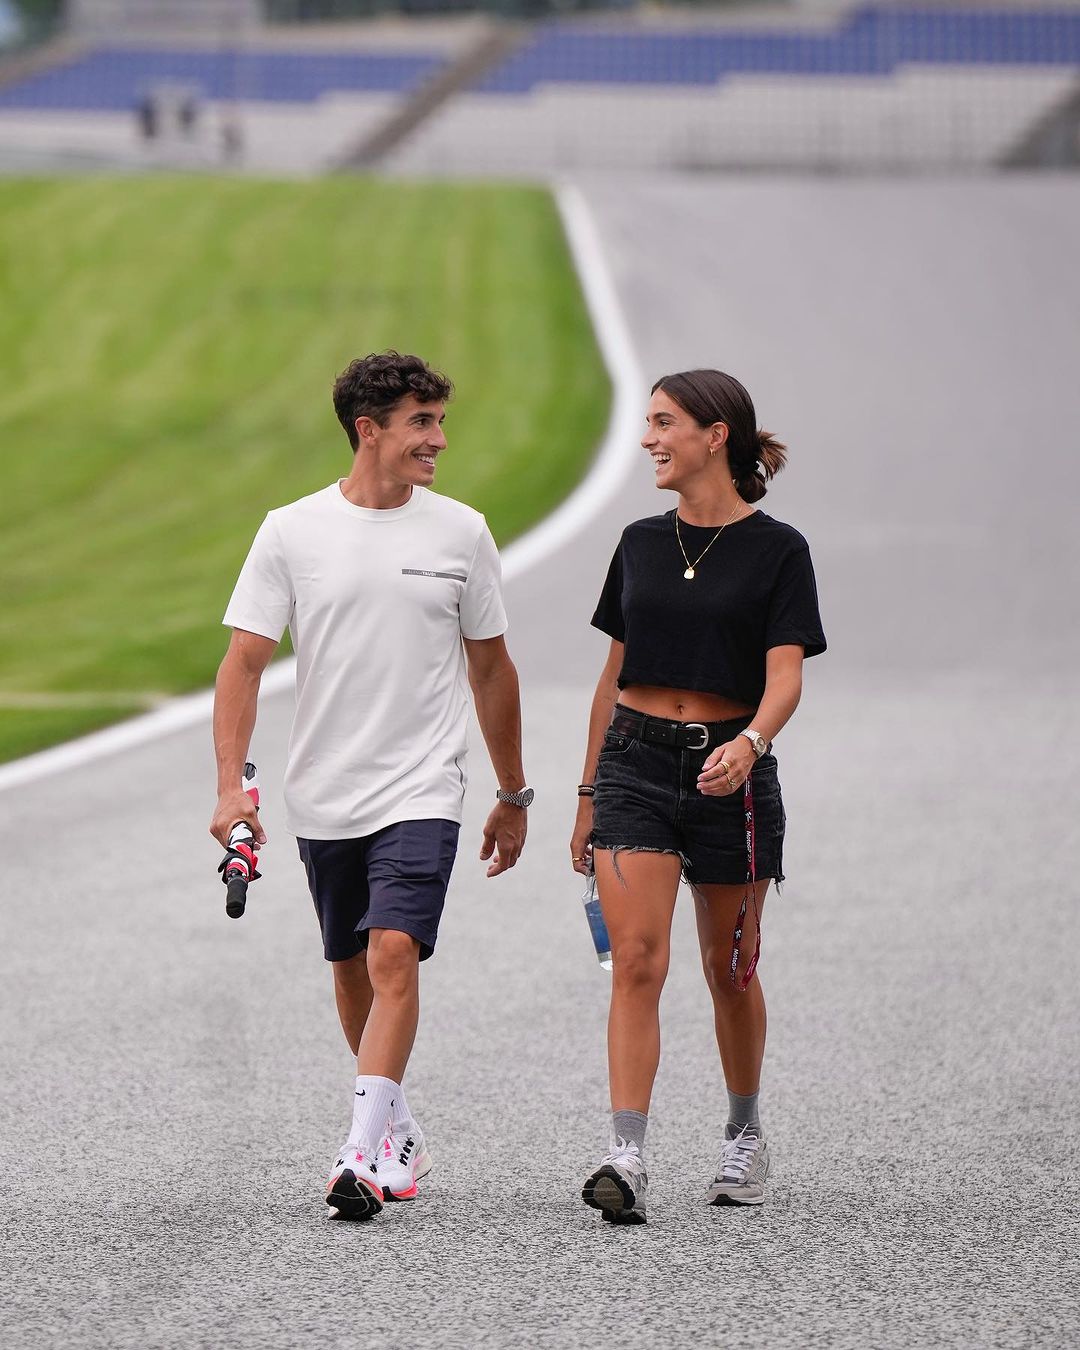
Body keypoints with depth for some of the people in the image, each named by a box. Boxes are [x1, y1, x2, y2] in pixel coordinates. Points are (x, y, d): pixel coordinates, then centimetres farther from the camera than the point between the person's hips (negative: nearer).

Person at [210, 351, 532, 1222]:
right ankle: (400, 1134, 31)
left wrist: (513, 797, 16)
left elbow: (491, 669, 11)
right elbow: (244, 662, -2)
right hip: (324, 794, 2)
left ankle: (364, 1153, -22)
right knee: (353, 970, 12)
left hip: (422, 792, -2)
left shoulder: (461, 533, 2)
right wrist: (232, 784, -13)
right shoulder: (292, 532, -1)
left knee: (394, 955, -18)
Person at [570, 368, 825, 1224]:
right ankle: (628, 1159, -19)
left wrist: (749, 743, -32)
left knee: (730, 969, 9)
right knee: (637, 961, -12)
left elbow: (785, 678, -12)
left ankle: (745, 1136, 31)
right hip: (636, 763, 3)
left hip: (730, 770, -2)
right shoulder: (642, 544, 10)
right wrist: (590, 793, 16)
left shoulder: (776, 550, -3)